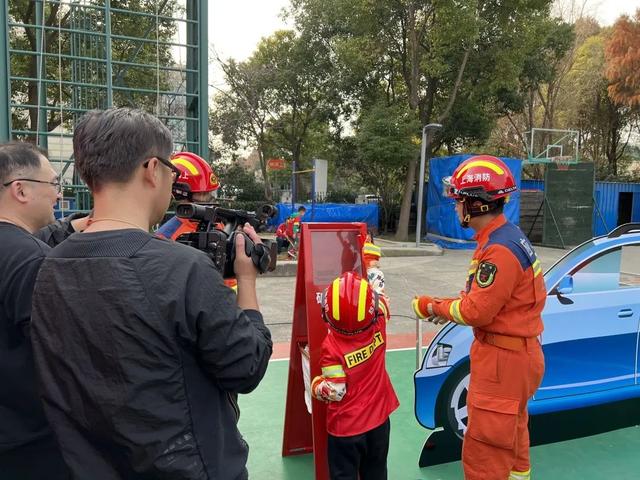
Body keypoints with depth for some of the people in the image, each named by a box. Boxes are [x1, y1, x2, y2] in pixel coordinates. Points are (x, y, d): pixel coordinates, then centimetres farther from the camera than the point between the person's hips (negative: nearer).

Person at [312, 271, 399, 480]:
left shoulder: (331, 347, -26)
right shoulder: (379, 328, -16)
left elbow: (334, 392, -21)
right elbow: (382, 302, 5)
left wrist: (315, 383, -1)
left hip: (346, 427, -4)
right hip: (379, 418, 4)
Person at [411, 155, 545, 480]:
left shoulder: (500, 249, -25)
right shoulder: (505, 235, 7)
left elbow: (476, 312, -22)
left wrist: (433, 308, -7)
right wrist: (446, 306, 0)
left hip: (503, 360, -10)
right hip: (515, 354, 10)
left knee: (483, 451, 1)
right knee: (511, 435, 27)